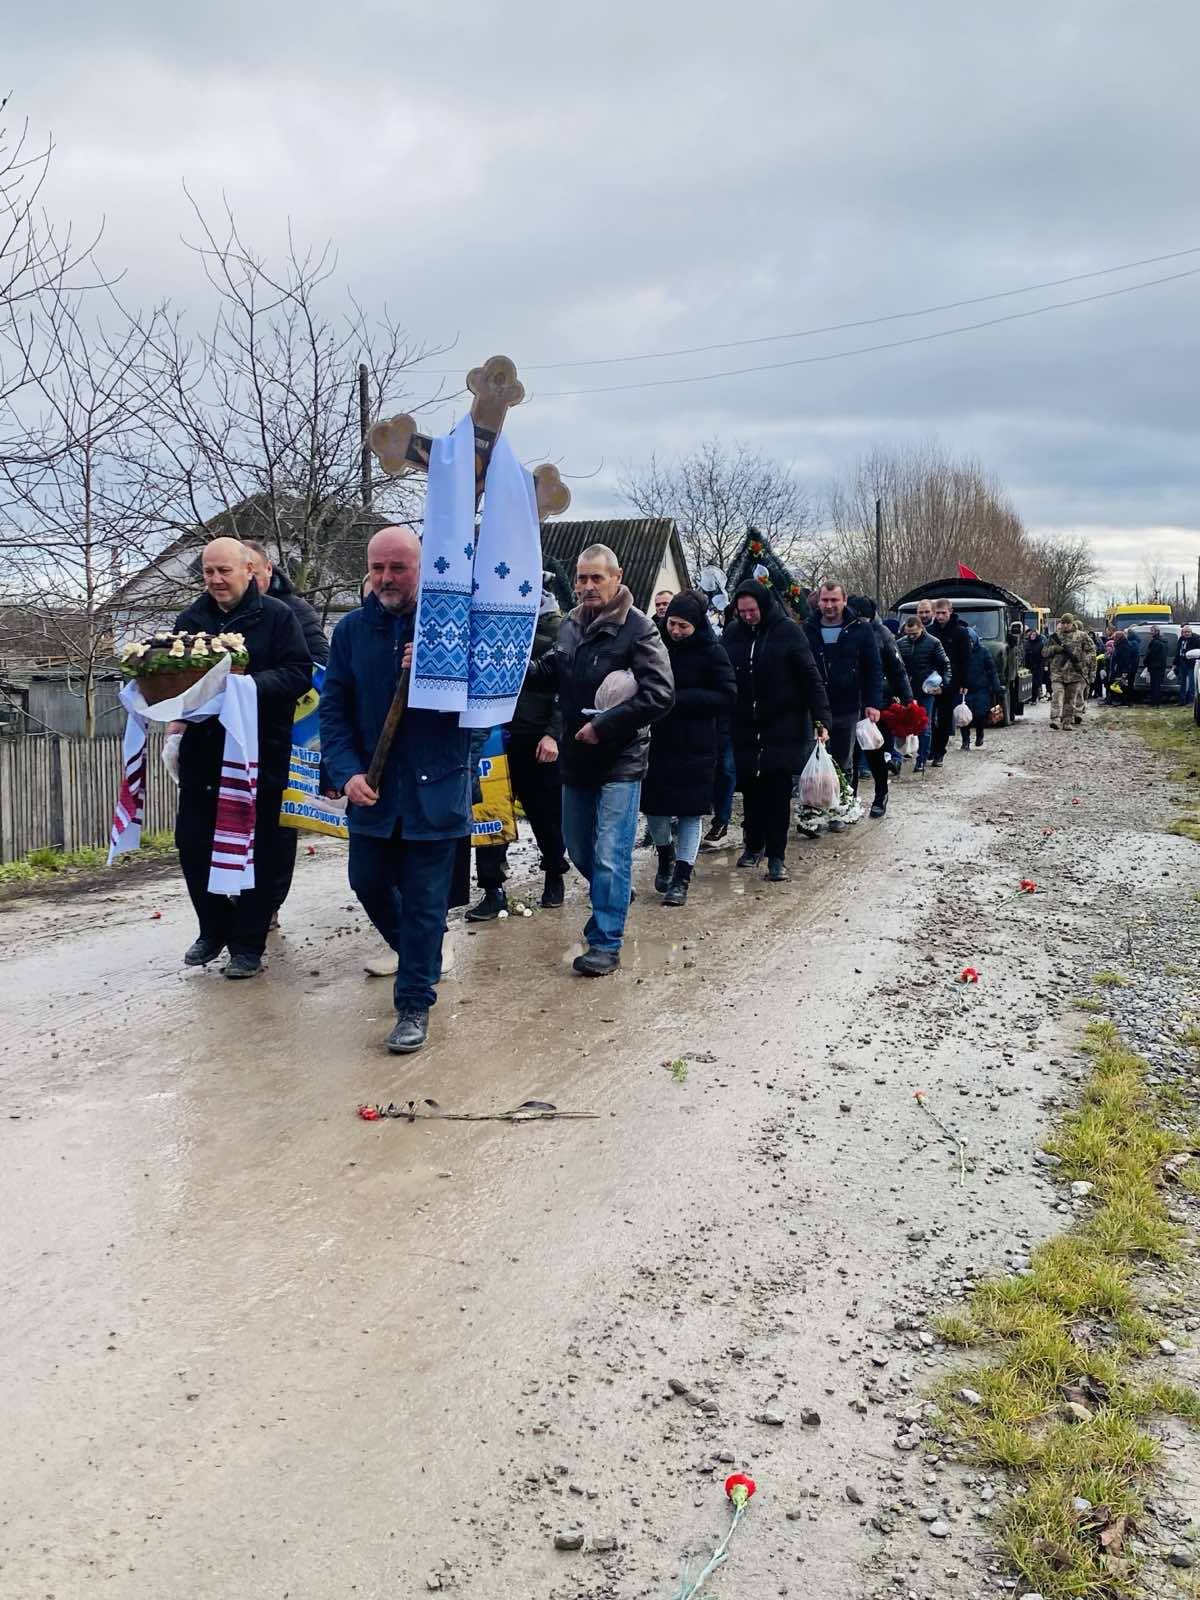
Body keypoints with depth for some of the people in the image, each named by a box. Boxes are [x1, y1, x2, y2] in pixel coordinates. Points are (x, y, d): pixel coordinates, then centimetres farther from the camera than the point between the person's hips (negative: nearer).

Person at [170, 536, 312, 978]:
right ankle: (214, 930, 27)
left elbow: (299, 674, -11)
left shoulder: (276, 616, -3)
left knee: (259, 850, 2)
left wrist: (250, 685, -26)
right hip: (201, 753, 5)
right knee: (193, 843, 8)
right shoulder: (190, 619, 11)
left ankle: (248, 945, 13)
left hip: (260, 755, -4)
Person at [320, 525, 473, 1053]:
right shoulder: (352, 629, 2)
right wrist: (347, 772, -12)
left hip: (435, 788, -4)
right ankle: (414, 953, 44)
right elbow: (333, 708, 2)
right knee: (368, 882, 16)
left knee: (424, 900, 1)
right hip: (371, 789, 4)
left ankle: (414, 1005, 12)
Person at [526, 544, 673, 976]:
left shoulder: (638, 628, -14)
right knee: (579, 850, 18)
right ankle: (609, 903, 43)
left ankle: (606, 944, 4)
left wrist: (604, 726, -21)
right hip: (576, 758, 7)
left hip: (620, 761, -7)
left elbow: (659, 696, -19)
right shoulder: (570, 624, 7)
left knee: (609, 857, -5)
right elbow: (549, 673, 13)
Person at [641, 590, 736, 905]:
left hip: (696, 743, -4)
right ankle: (666, 856, 34)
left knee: (690, 810, 0)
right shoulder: (660, 646, 3)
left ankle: (681, 879, 6)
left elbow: (728, 696, -12)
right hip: (660, 738, 4)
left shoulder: (712, 652, -8)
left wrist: (680, 698, -19)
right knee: (653, 803, 6)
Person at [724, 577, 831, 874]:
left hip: (783, 727, -3)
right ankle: (752, 846, 24)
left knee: (778, 791, -1)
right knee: (750, 789, 9)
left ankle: (777, 856, 4)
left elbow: (810, 678, -8)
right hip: (744, 728, 3)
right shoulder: (732, 633, 3)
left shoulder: (788, 631, -7)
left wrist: (821, 719, -14)